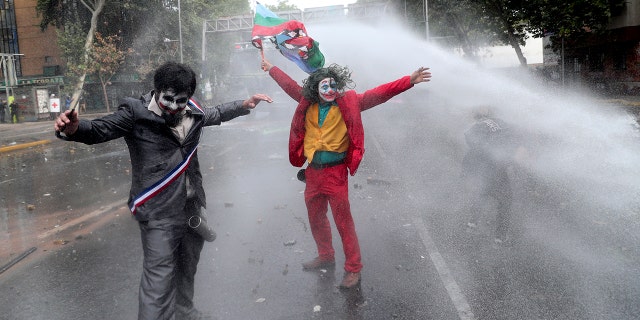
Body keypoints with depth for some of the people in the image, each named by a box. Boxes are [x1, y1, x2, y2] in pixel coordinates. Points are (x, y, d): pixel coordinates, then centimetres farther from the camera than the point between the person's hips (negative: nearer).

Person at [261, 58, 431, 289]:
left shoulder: (348, 103, -5)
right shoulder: (308, 103, 6)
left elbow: (378, 94, -13)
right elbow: (289, 85, 21)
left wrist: (410, 81, -21)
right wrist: (271, 69, 35)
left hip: (335, 173, -5)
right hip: (312, 172, 5)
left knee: (343, 222, -1)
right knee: (316, 219, 19)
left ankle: (353, 269, 12)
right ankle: (325, 256, 40)